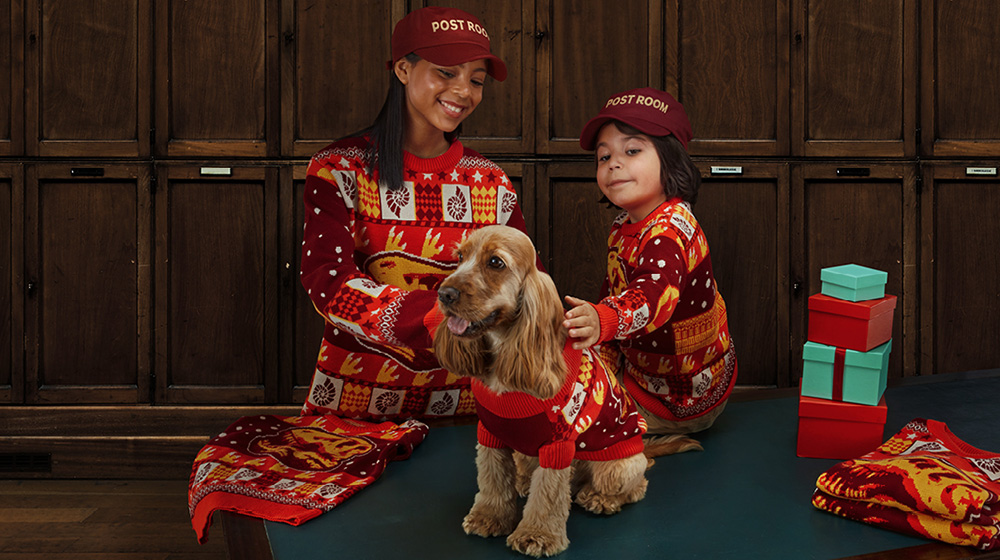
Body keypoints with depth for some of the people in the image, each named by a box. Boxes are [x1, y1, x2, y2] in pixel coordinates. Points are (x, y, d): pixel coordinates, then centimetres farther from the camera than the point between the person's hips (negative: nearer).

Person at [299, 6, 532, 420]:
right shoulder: (339, 170, -3)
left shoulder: (491, 184, 8)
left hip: (461, 399, 3)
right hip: (355, 396, -2)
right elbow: (327, 282, -16)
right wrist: (438, 314, -31)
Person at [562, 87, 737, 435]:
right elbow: (614, 291, 12)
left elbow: (655, 292, -50)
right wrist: (604, 355, 5)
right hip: (639, 365, 9)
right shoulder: (625, 226, 2)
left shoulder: (670, 230, -30)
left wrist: (603, 320, -68)